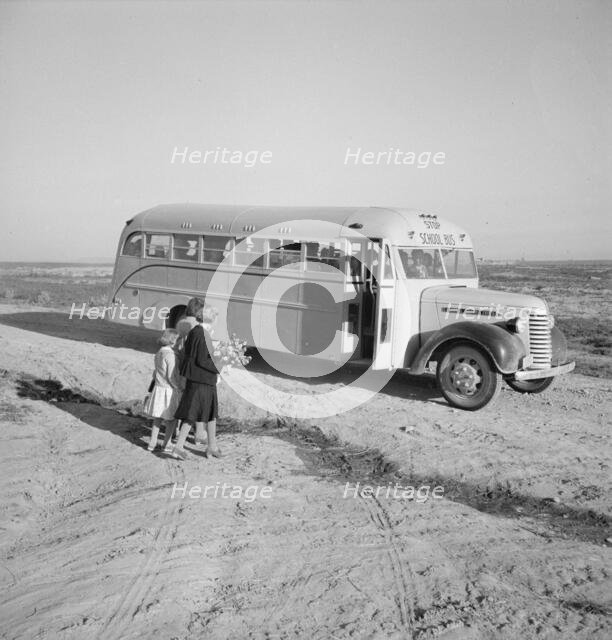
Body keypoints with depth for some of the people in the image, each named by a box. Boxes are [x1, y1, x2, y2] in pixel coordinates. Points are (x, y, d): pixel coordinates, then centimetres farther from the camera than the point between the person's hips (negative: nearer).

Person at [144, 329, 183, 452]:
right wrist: (180, 388, -9)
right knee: (172, 419, 6)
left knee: (157, 418, 16)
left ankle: (152, 443, 20)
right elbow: (172, 376, -20)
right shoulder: (170, 355, -19)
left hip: (158, 389, 8)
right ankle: (167, 444, 11)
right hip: (169, 391, -8)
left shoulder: (158, 354, 6)